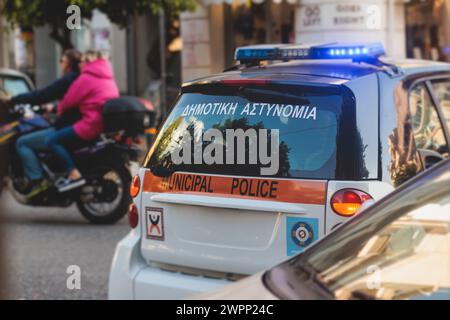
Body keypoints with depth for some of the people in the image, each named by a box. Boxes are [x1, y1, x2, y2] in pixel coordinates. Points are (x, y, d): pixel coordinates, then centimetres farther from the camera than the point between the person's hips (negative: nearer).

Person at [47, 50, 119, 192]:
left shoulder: (86, 78, -8)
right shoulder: (108, 78, 18)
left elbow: (69, 100, -3)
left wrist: (59, 110, 19)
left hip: (92, 124, -10)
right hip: (108, 123, 10)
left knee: (52, 140, -8)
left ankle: (74, 174, -20)